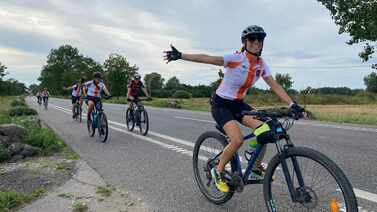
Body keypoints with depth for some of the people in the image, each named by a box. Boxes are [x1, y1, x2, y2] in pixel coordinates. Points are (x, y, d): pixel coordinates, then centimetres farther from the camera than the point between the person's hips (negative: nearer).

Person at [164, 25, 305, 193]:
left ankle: (257, 167, 10)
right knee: (238, 140, -24)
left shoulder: (261, 64, -2)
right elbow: (206, 58, -28)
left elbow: (275, 86, -4)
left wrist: (292, 105, -14)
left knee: (264, 130, -13)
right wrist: (180, 55, -37)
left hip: (238, 104, 6)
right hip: (221, 104, -6)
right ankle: (218, 171, 1)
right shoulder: (235, 58, -20)